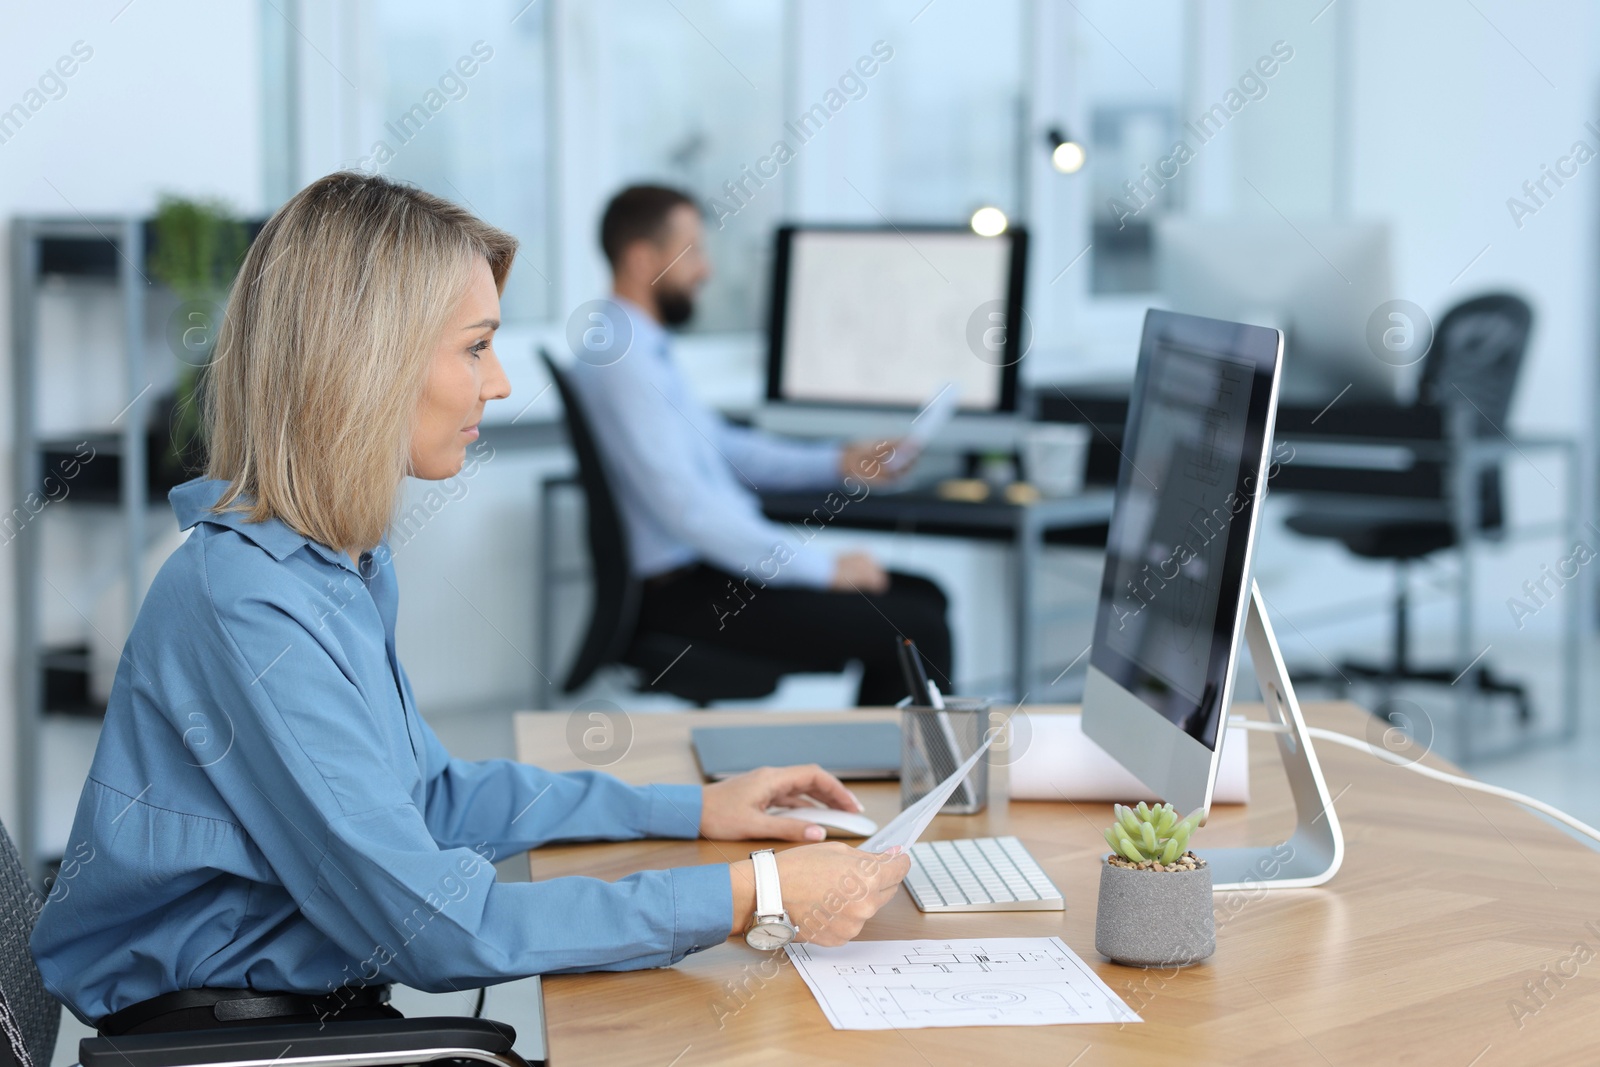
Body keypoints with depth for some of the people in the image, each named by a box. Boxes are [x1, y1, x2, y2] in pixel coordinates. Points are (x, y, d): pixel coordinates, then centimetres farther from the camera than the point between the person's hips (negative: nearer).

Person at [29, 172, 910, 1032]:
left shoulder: (339, 562, 7)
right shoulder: (249, 606, -23)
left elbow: (429, 797, 20)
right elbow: (434, 929, -25)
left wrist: (694, 810, 14)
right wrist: (746, 898, -23)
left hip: (313, 1004, 9)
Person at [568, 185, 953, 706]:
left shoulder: (640, 347, 14)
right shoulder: (622, 358, -20)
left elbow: (721, 445, 23)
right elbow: (686, 508, -26)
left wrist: (836, 464, 11)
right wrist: (824, 567, -20)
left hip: (711, 567, 11)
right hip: (686, 594, -11)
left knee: (923, 597, 9)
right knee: (917, 632, -17)